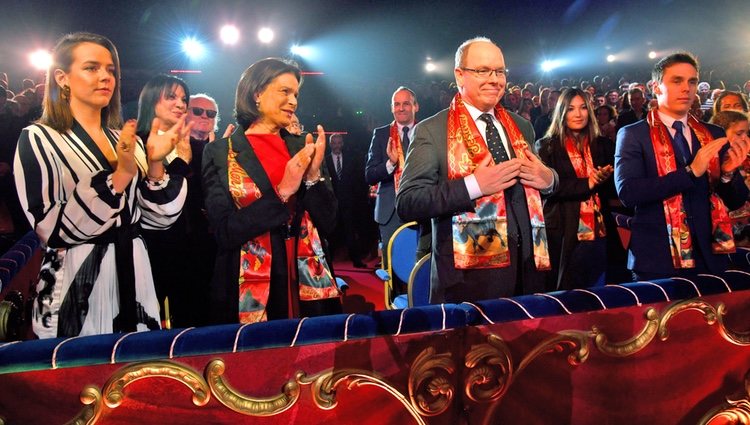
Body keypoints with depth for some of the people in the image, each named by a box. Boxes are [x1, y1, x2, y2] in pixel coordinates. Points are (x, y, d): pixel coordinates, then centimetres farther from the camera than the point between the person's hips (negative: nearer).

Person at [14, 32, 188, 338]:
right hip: (76, 293, -5)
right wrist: (120, 175, -21)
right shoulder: (38, 139, -5)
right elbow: (51, 230, -16)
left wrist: (155, 165, -10)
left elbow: (157, 218, 5)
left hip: (134, 281, 5)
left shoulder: (127, 141, 10)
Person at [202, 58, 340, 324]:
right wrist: (282, 192, -17)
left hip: (308, 287, 3)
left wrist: (314, 175, -12)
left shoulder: (302, 149, 6)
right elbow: (225, 233, -12)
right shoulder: (219, 153, -4)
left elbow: (327, 223, 3)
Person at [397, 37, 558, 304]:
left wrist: (548, 179, -1)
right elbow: (406, 204, -14)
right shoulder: (431, 131, -5)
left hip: (528, 269, 6)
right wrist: (472, 186, -24)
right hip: (468, 275, -5)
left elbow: (541, 182, 23)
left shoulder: (521, 127, 13)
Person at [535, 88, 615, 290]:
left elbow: (614, 190, 11)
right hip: (563, 234, -3)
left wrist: (605, 180, -11)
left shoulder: (603, 145, 12)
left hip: (598, 233, 3)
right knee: (564, 290, 2)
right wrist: (587, 184, -15)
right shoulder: (547, 146, 3)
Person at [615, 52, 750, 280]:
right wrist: (690, 172, -21)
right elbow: (627, 192, -19)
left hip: (709, 258, 4)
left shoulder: (713, 135, 9)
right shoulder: (633, 135, -4)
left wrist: (728, 173, -11)